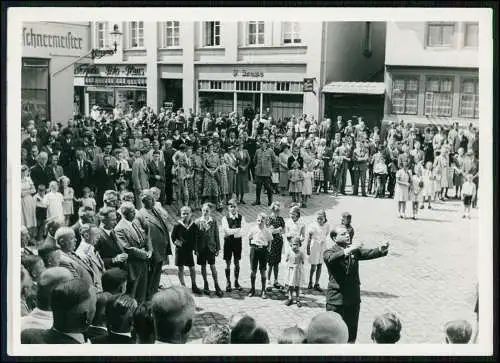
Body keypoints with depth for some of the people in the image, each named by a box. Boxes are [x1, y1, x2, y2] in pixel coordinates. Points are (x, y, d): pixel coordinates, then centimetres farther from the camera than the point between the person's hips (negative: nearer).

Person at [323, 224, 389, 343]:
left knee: (352, 331, 15)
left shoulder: (354, 249, 6)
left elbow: (368, 253, -9)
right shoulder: (330, 251, -9)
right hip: (336, 299, -5)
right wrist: (347, 251, -48)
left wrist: (381, 250, -30)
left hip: (353, 298, 5)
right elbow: (331, 258, -32)